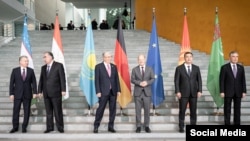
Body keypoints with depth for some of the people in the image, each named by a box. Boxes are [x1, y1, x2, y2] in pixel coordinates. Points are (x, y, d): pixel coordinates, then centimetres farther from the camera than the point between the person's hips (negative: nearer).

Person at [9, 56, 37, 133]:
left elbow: (34, 82, 2)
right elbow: (11, 83, 0)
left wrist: (35, 92, -7)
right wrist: (11, 93, -5)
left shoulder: (31, 70, 3)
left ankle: (24, 127, 15)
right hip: (17, 94, -1)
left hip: (27, 94, 1)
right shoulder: (15, 70, 1)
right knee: (16, 110, 3)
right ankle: (15, 127, 16)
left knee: (27, 111, 4)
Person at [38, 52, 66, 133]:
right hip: (46, 93, 5)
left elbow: (62, 78, -8)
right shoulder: (43, 67, 13)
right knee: (48, 111, 8)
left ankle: (60, 127, 9)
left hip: (56, 92, -5)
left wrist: (63, 90, -12)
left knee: (58, 111, 0)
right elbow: (41, 80, 13)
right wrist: (40, 91, 8)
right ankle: (50, 127, 16)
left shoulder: (59, 65, -3)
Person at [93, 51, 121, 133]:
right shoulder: (98, 67, 0)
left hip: (113, 91, 4)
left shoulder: (114, 67, 12)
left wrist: (118, 90, 4)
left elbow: (117, 79, 11)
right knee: (101, 109, -1)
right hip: (104, 91, -4)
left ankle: (111, 126, 15)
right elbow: (96, 80, -4)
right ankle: (96, 126, 10)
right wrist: (98, 91, -11)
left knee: (113, 109, 5)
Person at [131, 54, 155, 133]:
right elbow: (132, 80, -1)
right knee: (138, 110, 1)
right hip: (138, 92, -1)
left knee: (147, 110, 3)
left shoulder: (149, 69, 10)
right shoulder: (134, 69, 6)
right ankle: (138, 126, 10)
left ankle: (147, 126, 13)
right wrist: (139, 83, -18)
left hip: (147, 92, 1)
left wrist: (147, 82, -14)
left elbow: (153, 79, 4)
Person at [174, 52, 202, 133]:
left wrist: (199, 91, -3)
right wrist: (177, 92, -10)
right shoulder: (179, 68, 1)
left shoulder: (196, 68, 8)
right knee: (182, 111, 2)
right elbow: (176, 81, -2)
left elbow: (199, 80, 7)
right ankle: (181, 127, 10)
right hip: (183, 93, -2)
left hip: (194, 93, 2)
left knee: (193, 111, 6)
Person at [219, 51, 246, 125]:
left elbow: (243, 80, 7)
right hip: (228, 92, -3)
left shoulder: (241, 67, 8)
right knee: (227, 109, 3)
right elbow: (222, 80, -4)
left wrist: (244, 91, 2)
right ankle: (227, 123, 11)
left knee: (237, 109, 7)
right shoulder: (224, 67, -2)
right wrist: (222, 91, -10)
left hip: (238, 92, 3)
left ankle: (237, 123, 15)